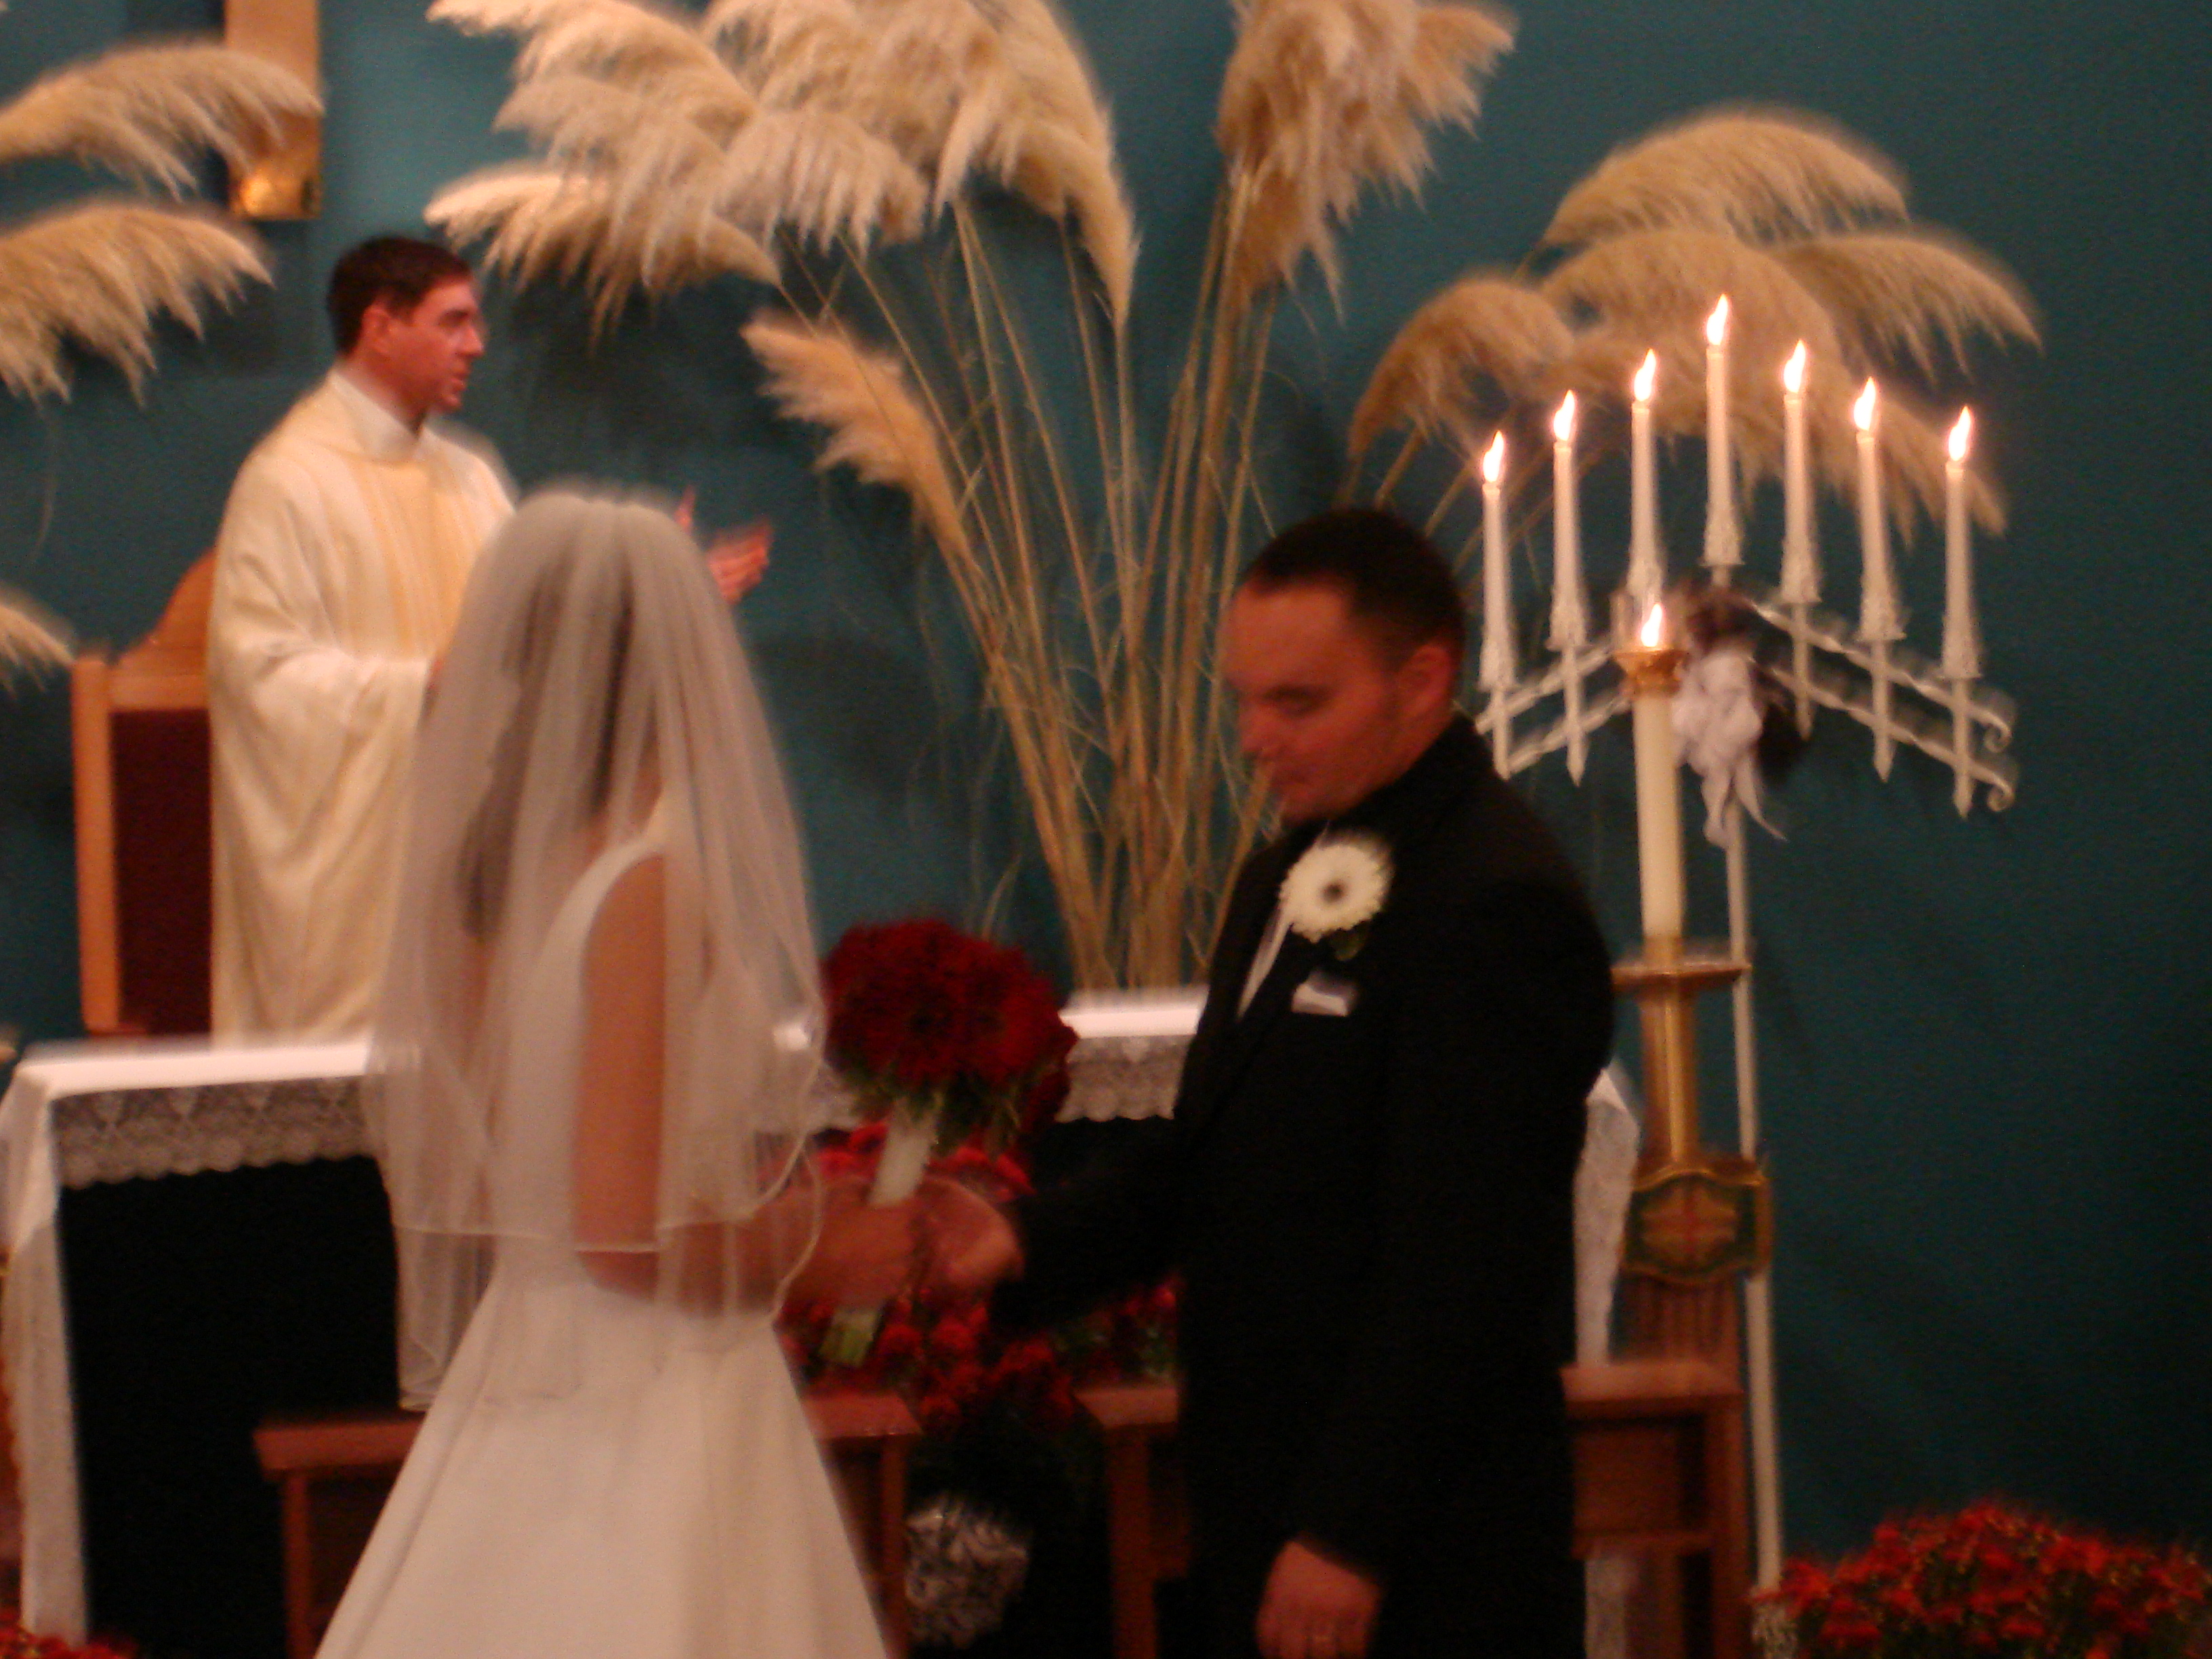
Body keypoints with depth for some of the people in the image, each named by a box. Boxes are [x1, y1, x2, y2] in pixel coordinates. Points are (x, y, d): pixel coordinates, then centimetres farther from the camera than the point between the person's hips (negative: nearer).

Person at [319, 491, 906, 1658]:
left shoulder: (480, 877, 4)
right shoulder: (656, 889, -18)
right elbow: (623, 1234, -22)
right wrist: (810, 1249, -6)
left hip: (511, 1390, 8)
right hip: (660, 1409, -8)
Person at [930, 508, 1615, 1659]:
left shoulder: (1496, 904, -17)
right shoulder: (1290, 876, 15)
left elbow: (1453, 1266, -20)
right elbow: (1212, 1156, 19)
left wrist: (1350, 1533, -20)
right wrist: (1031, 1241, 2)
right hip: (1262, 1497, 9)